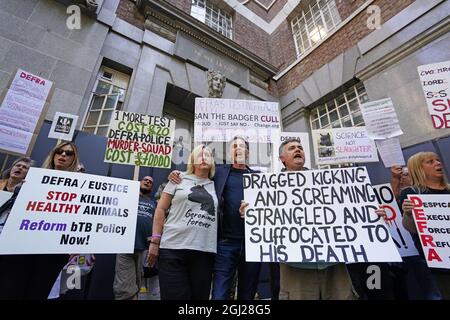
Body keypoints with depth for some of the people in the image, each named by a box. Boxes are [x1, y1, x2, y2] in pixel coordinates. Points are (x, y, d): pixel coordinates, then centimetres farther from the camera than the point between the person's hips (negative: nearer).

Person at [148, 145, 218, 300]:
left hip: (205, 251, 3)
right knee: (174, 296, 2)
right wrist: (155, 241, -1)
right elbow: (161, 209, 4)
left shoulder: (215, 186, 12)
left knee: (200, 295, 8)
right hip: (173, 248, -2)